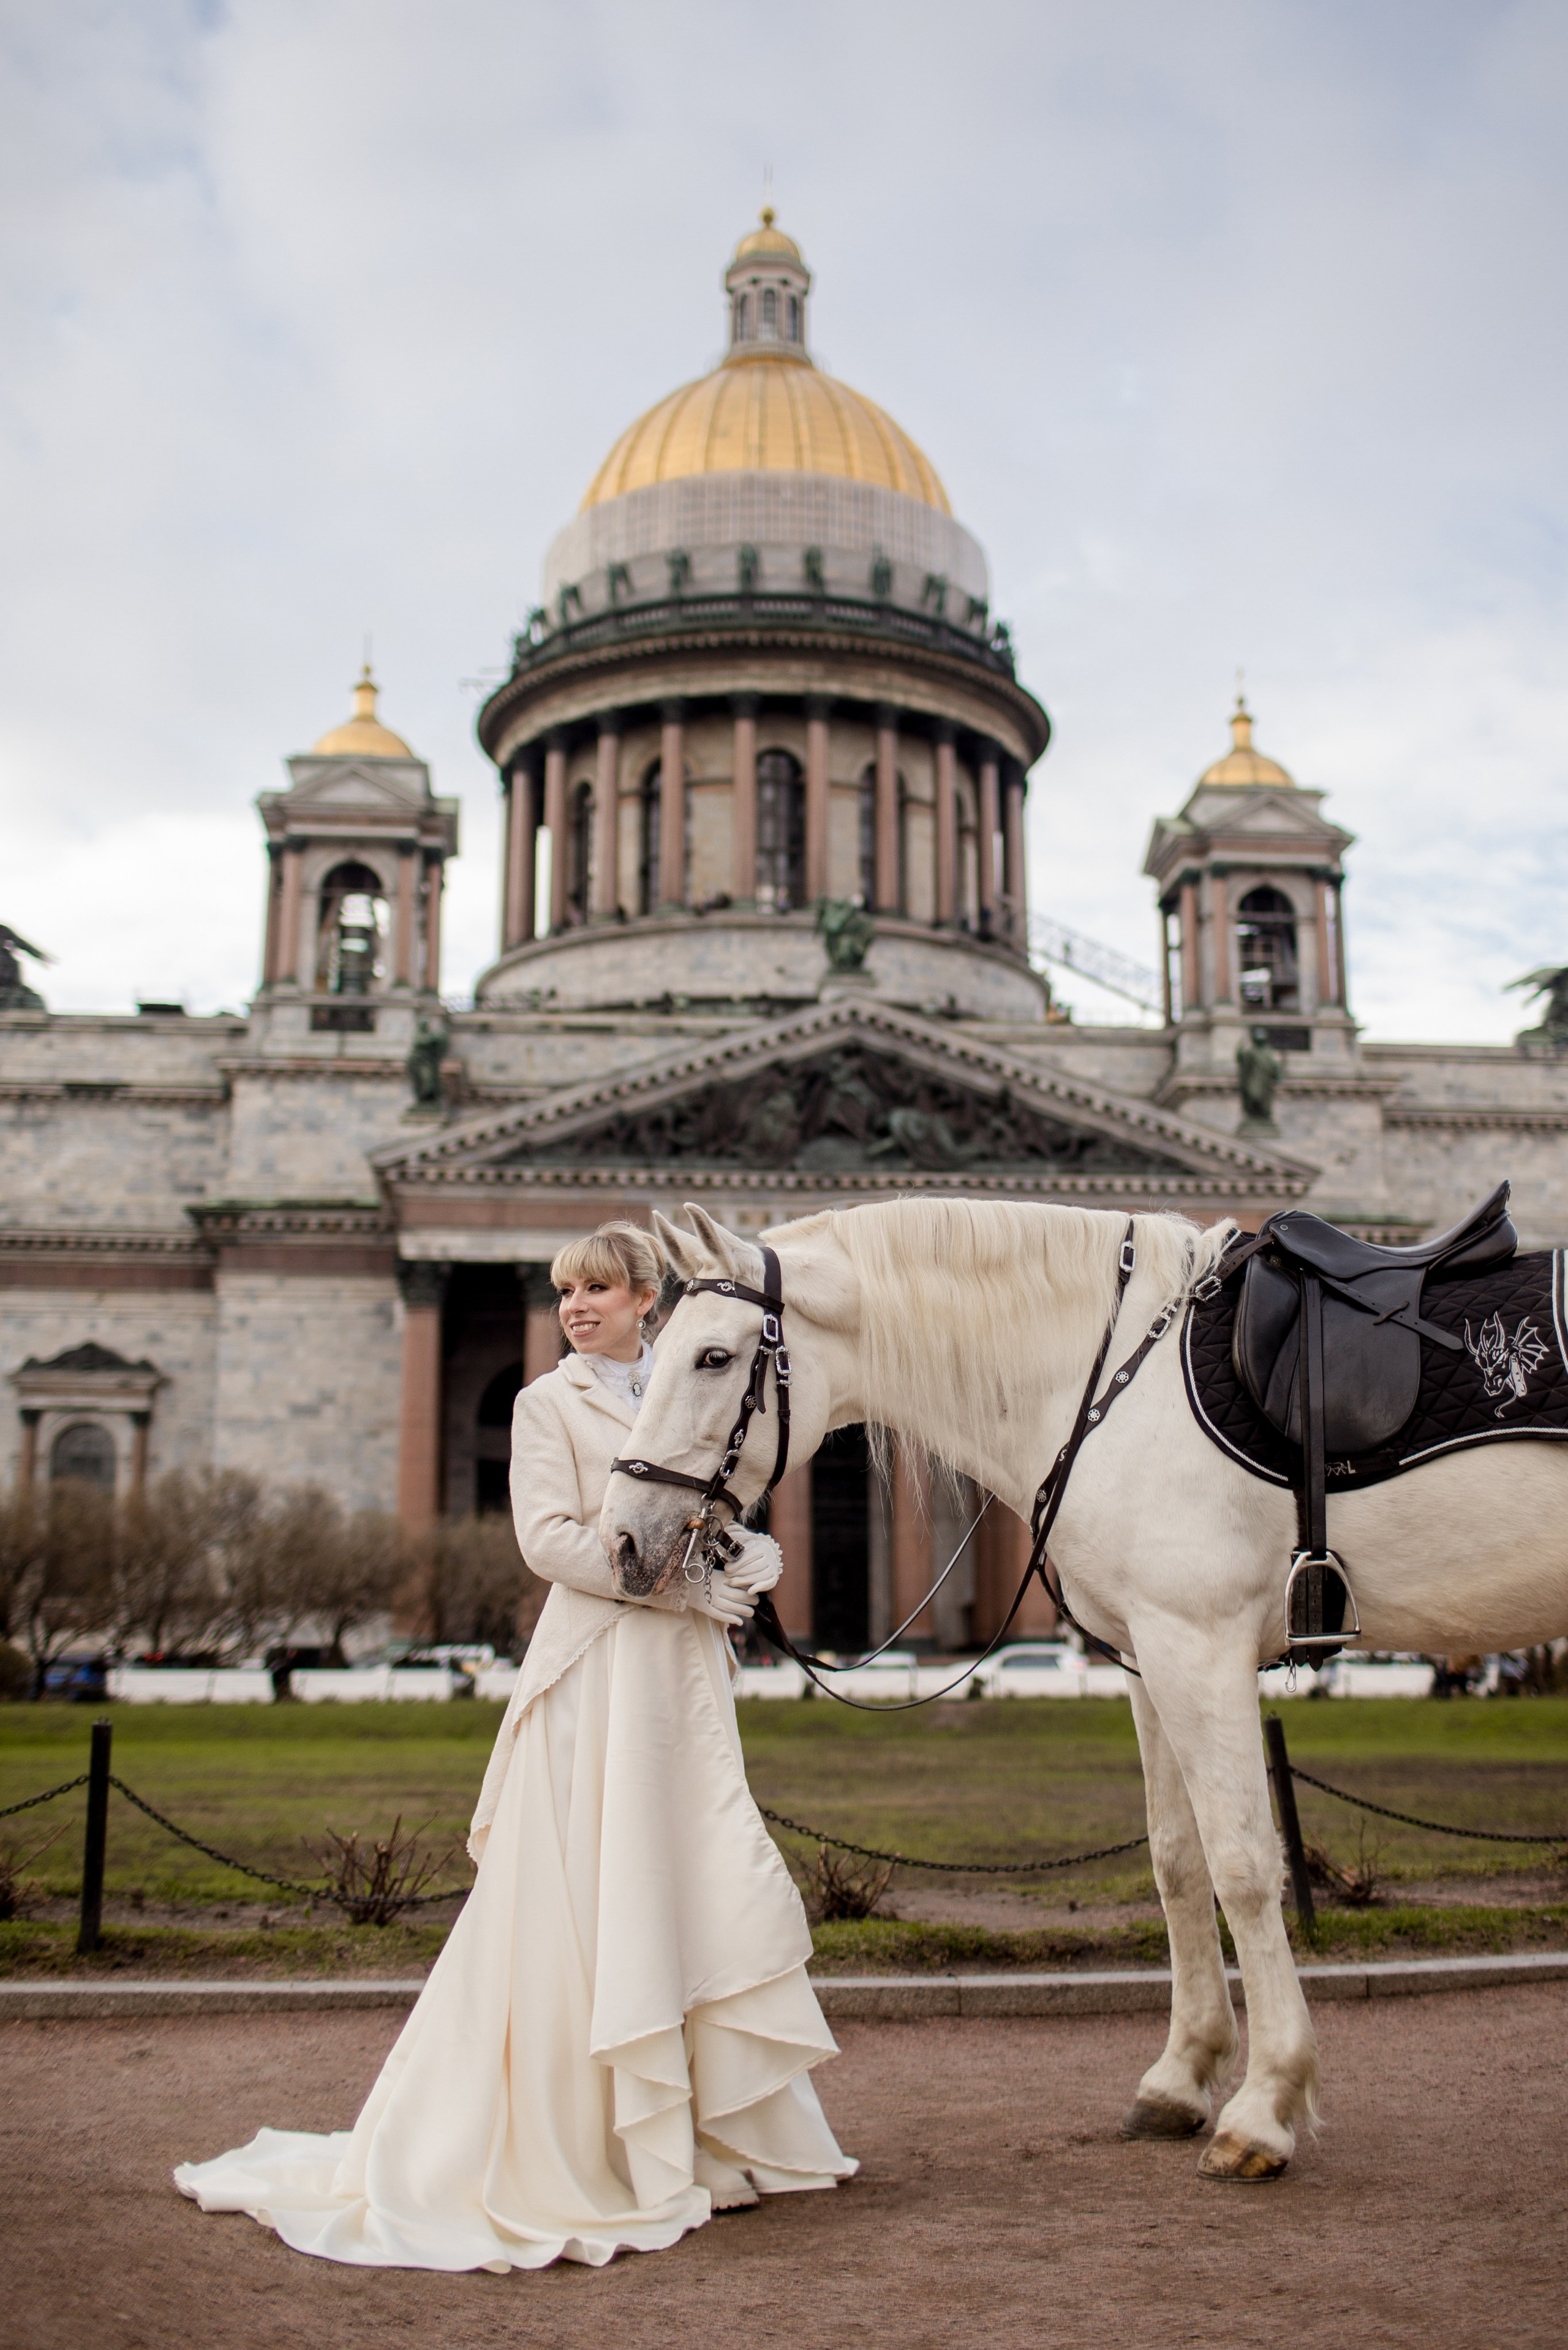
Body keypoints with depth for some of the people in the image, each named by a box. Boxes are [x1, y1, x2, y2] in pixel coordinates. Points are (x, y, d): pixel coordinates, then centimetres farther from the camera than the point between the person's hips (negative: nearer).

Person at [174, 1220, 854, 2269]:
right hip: (596, 1675, -5)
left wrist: (749, 1564, -8)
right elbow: (551, 1538, -11)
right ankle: (566, 2147, 9)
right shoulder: (550, 1404, 2)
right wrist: (681, 1582, -16)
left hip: (690, 1673, 5)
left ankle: (722, 2133, 21)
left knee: (723, 1891, 7)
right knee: (586, 1899, -3)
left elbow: (744, 1535, 15)